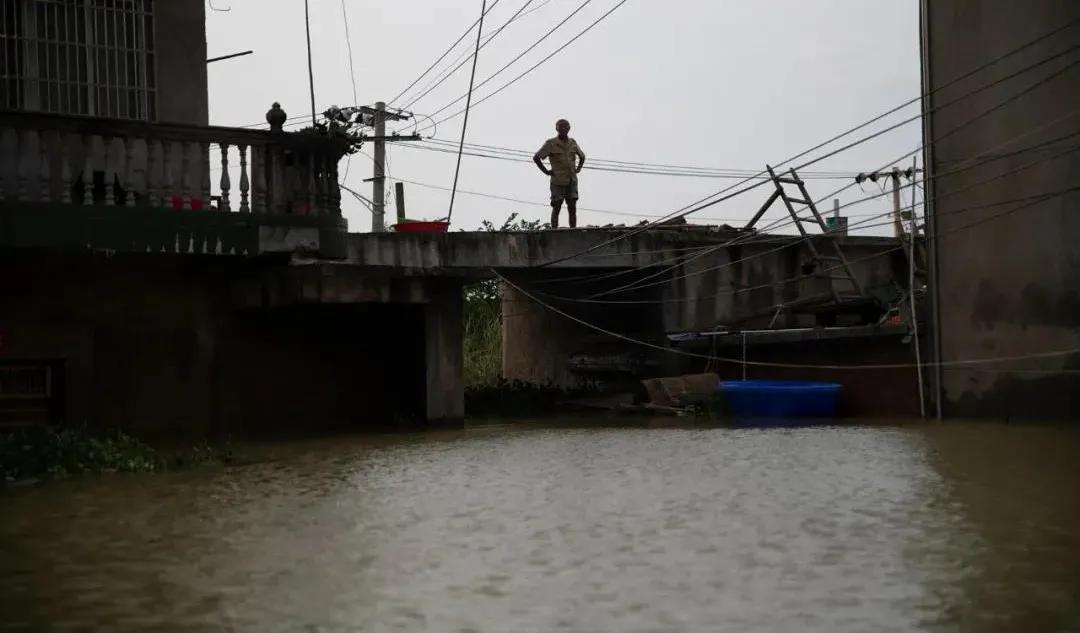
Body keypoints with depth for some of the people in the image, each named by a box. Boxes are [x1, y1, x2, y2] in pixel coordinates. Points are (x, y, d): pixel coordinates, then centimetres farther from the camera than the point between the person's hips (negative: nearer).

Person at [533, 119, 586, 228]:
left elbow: (582, 157, 23)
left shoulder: (573, 143, 6)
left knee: (572, 209, -1)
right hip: (557, 182, -3)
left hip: (572, 181, 3)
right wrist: (546, 171, -8)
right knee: (556, 208, -2)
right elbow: (536, 158, -4)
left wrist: (578, 169, 9)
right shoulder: (550, 144, -7)